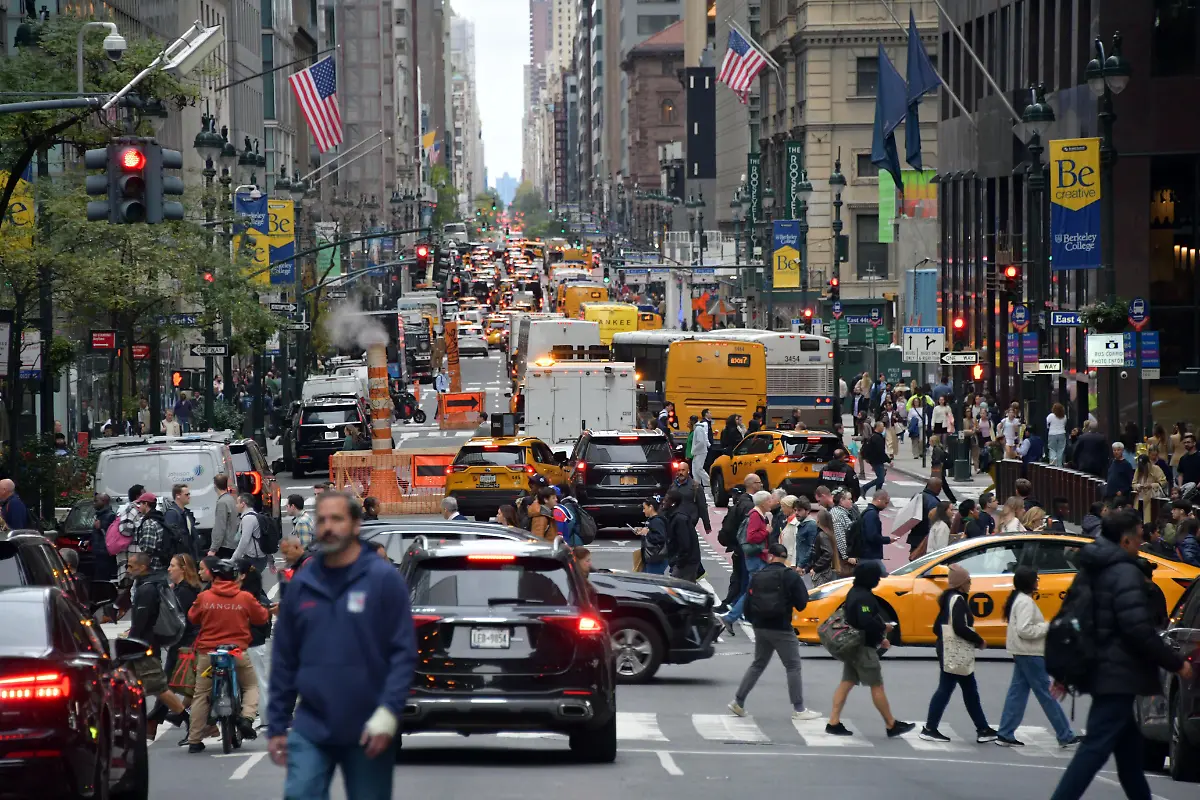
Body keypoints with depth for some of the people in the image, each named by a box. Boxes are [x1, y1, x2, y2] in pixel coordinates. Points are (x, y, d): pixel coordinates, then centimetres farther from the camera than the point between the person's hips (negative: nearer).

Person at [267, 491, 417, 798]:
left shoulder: (384, 579, -5)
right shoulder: (301, 584, 7)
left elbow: (404, 652, -9)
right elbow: (284, 659, 10)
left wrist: (388, 713, -18)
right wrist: (277, 726, 8)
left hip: (367, 733, -3)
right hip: (310, 729, 3)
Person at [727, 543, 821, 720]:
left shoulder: (757, 576, 3)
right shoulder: (791, 576, -10)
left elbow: (749, 603, 6)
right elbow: (802, 603, -9)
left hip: (760, 627, 5)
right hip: (781, 629, -5)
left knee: (758, 664, 19)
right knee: (793, 666, 1)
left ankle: (738, 702, 17)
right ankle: (798, 709, -1)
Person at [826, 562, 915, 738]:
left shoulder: (855, 592, 13)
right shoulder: (864, 597, -20)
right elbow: (867, 622, -30)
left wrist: (879, 638, 20)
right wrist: (884, 628, -13)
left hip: (852, 645, 10)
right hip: (863, 647, -10)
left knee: (846, 683, 7)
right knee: (877, 686, -2)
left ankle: (833, 723, 3)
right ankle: (892, 726, 5)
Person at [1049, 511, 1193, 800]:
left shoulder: (1091, 570, 14)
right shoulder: (1125, 573, -17)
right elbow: (1139, 630, -23)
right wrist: (1175, 663, -14)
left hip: (1103, 670, 10)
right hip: (1119, 675, -10)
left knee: (1129, 747, 19)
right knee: (1095, 748, -12)